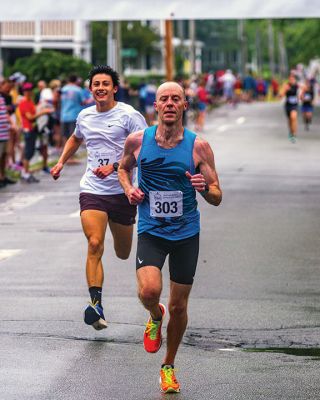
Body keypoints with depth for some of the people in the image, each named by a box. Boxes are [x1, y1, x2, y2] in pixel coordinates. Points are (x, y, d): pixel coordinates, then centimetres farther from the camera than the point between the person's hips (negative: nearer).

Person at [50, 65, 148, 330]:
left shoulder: (129, 115, -7)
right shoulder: (85, 116, 9)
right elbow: (75, 139, 32)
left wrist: (114, 166, -23)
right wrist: (61, 162, 19)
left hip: (122, 191, -2)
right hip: (92, 190, 2)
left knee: (123, 254, 13)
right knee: (95, 244, -19)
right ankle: (96, 304, -23)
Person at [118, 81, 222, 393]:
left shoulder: (198, 147, -6)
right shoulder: (137, 141, -3)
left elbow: (217, 198, -2)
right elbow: (123, 168, 19)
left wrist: (204, 188, -24)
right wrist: (129, 189, -2)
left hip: (186, 233, 0)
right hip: (150, 230, 0)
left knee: (178, 306, 7)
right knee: (149, 291, -24)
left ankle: (169, 367, 29)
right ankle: (155, 317, 14)